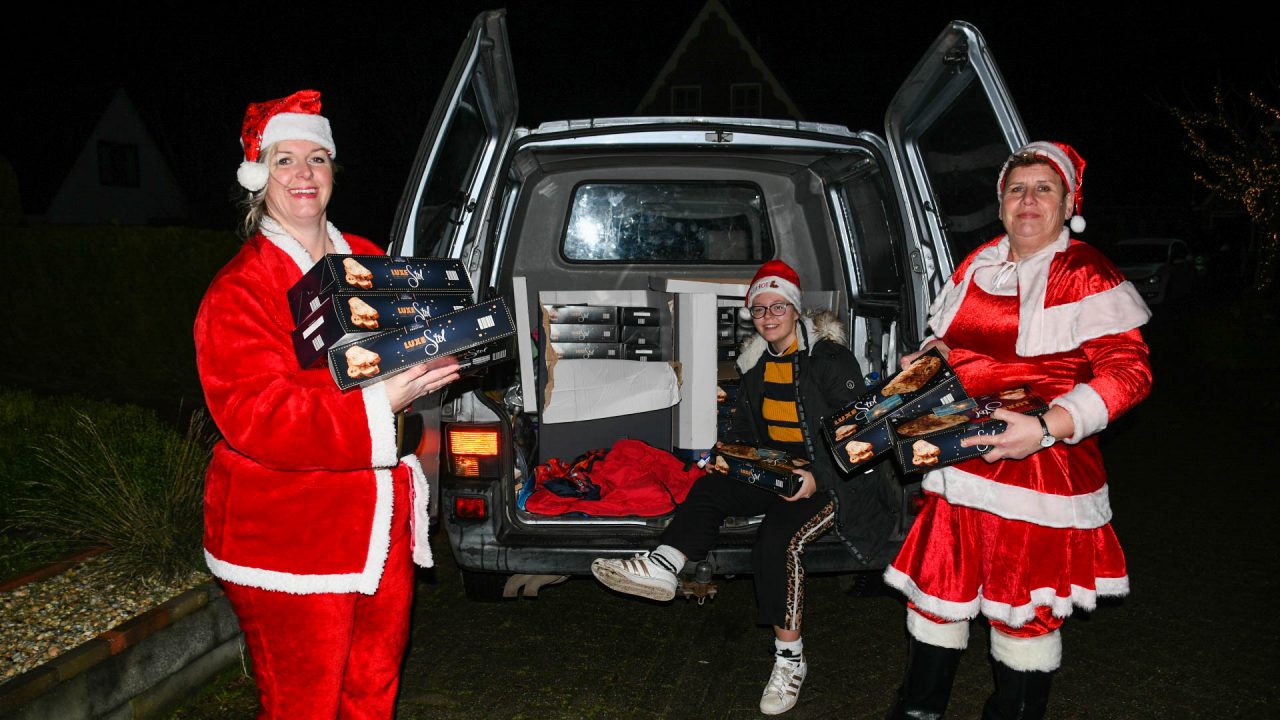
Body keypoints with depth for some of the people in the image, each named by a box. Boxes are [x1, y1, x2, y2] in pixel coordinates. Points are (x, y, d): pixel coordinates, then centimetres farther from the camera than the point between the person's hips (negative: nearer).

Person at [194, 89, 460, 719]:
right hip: (288, 542, -6)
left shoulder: (368, 263, 10)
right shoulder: (238, 292, -11)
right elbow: (255, 416, -21)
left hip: (382, 528, 6)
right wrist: (377, 405, -30)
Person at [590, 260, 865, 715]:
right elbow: (744, 426, 22)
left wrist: (817, 479, -23)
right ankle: (663, 566, -40)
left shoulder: (831, 359, -7)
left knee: (777, 541, -31)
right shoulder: (756, 362, 13)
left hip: (827, 482, -7)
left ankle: (789, 658, -20)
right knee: (710, 488, -21)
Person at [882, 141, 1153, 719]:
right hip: (960, 462, 6)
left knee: (1024, 606, 6)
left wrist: (1045, 429, -26)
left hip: (1039, 468, -6)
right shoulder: (976, 266, 11)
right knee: (937, 589, 14)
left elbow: (1129, 372, -15)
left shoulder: (1086, 276, -8)